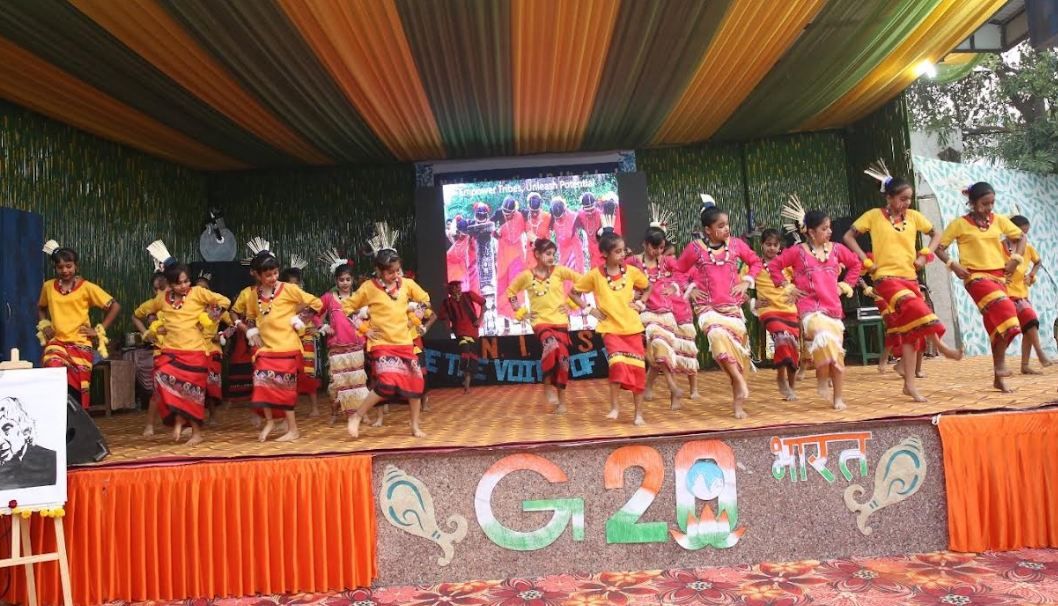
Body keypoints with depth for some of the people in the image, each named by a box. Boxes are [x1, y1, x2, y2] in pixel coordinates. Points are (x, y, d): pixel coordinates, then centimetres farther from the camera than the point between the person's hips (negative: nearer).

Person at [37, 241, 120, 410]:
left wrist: (100, 330, -5)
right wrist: (44, 325, 10)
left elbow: (114, 306, -1)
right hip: (56, 342, 2)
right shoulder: (48, 286, 8)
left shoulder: (87, 287, -2)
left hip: (80, 343, -2)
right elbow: (41, 307, 28)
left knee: (77, 388, -1)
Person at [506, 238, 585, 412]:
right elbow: (510, 291, 12)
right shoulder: (526, 275, 0)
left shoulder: (559, 270, -1)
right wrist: (521, 312, 5)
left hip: (560, 321, 2)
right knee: (551, 346, -31)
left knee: (563, 357, 0)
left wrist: (571, 302, -2)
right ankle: (548, 384, -9)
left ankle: (561, 400, 17)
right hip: (541, 321, -2)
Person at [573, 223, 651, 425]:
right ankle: (614, 407, -4)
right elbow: (575, 292, 5)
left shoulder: (632, 271, 0)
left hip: (633, 327, 3)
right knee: (618, 364, -23)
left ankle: (639, 414, 15)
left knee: (638, 370, 2)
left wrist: (640, 304, 2)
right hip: (611, 329, -2)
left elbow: (647, 288, 18)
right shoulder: (595, 274, -6)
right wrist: (589, 309, -4)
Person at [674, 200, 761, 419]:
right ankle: (740, 381, -24)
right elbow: (679, 271, 10)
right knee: (718, 334, -33)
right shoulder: (695, 248, -4)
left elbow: (755, 262, 17)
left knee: (737, 347, 0)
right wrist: (691, 287, -2)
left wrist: (746, 281, 4)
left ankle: (737, 402, 12)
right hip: (708, 306, -2)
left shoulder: (735, 244, 2)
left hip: (733, 305, 3)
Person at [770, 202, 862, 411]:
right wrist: (787, 287, -1)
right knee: (824, 337, -33)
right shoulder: (798, 251, -1)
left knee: (838, 352, 5)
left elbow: (856, 264, 24)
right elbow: (774, 266, 4)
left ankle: (838, 398, 18)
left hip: (834, 308, 5)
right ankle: (822, 380, -10)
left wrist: (845, 285, 14)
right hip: (810, 309, -4)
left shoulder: (836, 249, 9)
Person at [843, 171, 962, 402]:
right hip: (886, 278, -4)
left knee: (909, 329, 3)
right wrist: (867, 262, -9)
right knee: (916, 309, -31)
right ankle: (940, 346, -11)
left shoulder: (913, 216, 8)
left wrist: (924, 255, 3)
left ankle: (910, 383, 8)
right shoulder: (874, 215, -3)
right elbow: (848, 237, -2)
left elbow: (935, 234, 19)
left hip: (910, 278, 5)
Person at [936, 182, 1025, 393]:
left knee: (997, 323, 5)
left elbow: (1020, 236, 20)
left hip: (999, 276, 5)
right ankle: (1000, 365, -14)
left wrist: (1015, 259, 6)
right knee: (1005, 312, -26)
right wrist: (953, 265, -14)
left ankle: (999, 377, 13)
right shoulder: (960, 223, -3)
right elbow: (939, 247, 0)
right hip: (976, 277, -5)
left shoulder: (999, 220, 9)